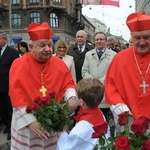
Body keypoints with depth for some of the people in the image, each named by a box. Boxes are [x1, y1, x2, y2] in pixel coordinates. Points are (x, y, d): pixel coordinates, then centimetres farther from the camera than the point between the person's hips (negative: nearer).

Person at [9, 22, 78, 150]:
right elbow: (17, 95, -16)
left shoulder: (59, 64, -1)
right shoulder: (19, 65, -10)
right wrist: (30, 120, -25)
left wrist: (71, 98, -19)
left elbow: (68, 83, 4)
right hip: (26, 122, -2)